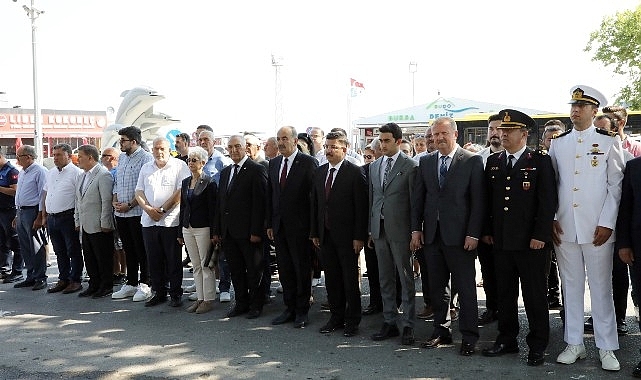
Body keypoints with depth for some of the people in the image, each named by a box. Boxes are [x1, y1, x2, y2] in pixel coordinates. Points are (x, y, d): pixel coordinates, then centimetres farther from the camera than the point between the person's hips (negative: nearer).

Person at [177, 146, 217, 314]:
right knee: (196, 266, 11)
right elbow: (183, 207, 15)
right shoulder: (185, 182, 12)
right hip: (188, 229, 7)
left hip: (203, 229, -6)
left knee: (206, 265, -1)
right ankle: (199, 298, 17)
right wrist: (180, 232, 13)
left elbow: (212, 209, -10)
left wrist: (213, 233, -14)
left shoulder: (209, 182, -8)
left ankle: (209, 300, 6)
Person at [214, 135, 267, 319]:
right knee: (236, 270, 13)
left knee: (254, 269, 4)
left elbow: (260, 202, -13)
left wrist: (256, 231, -17)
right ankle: (241, 303, 24)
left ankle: (256, 304, 16)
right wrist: (217, 230, 12)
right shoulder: (225, 172, 15)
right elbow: (220, 202, 16)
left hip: (248, 232, -7)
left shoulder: (257, 170, -7)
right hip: (228, 232, 7)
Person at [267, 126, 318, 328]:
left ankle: (302, 311, 14)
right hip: (279, 226, 6)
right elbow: (270, 195, 14)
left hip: (299, 226, -6)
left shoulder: (308, 162, -8)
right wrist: (269, 224, 10)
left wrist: (313, 227, -12)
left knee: (302, 269, 3)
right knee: (284, 269, 12)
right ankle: (290, 308, 23)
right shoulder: (274, 163, 11)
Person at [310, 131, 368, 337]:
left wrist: (359, 236, -14)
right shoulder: (319, 172, 10)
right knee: (331, 279, 12)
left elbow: (361, 206, -11)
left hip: (346, 236, -6)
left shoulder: (355, 173, -8)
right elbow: (315, 203, 14)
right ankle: (336, 317, 24)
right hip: (326, 235, 6)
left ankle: (352, 321, 14)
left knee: (350, 280, 3)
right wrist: (314, 232, 10)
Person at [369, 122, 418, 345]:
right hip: (379, 230, 6)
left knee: (406, 279, 1)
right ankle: (390, 322, 22)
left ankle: (408, 325, 9)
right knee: (385, 279, 12)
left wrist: (415, 231, -9)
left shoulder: (410, 166, -6)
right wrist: (370, 230, 13)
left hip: (400, 230, -6)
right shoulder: (374, 167, 13)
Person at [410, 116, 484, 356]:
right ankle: (441, 331, 23)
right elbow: (418, 197, 11)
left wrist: (473, 234, -11)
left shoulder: (472, 161, -3)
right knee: (437, 287, 12)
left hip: (459, 235, -4)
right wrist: (416, 229, 4)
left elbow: (478, 200, -6)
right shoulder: (425, 162, 10)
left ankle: (469, 337, 11)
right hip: (431, 234, 5)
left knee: (465, 287, 1)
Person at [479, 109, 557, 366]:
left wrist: (540, 236, -13)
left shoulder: (540, 161, -3)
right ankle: (507, 340, 23)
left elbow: (548, 201, -8)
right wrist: (487, 231, 8)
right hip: (500, 241, 5)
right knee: (505, 294, 11)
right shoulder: (493, 162, 11)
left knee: (535, 296, 4)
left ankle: (537, 346, 15)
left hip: (531, 242, -4)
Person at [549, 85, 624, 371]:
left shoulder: (609, 142, 2)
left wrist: (607, 223, -8)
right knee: (571, 286, 9)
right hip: (564, 228, 3)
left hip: (597, 229, -3)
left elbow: (616, 185, -1)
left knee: (601, 288, 2)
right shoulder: (558, 143, 10)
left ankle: (607, 348, 13)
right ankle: (574, 344, 19)